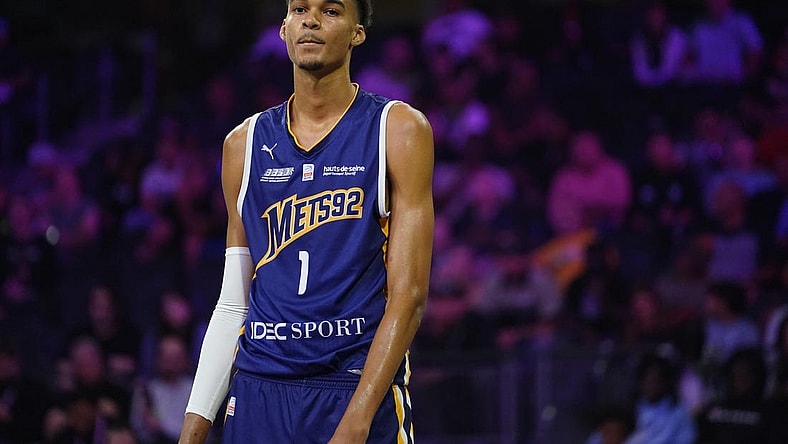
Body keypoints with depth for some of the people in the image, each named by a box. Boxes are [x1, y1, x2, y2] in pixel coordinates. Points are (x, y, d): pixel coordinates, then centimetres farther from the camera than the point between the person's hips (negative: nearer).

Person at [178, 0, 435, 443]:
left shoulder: (399, 130, -2)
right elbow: (234, 305, 13)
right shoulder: (245, 144, 10)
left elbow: (409, 295, -8)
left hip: (364, 392, -3)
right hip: (258, 393, 3)